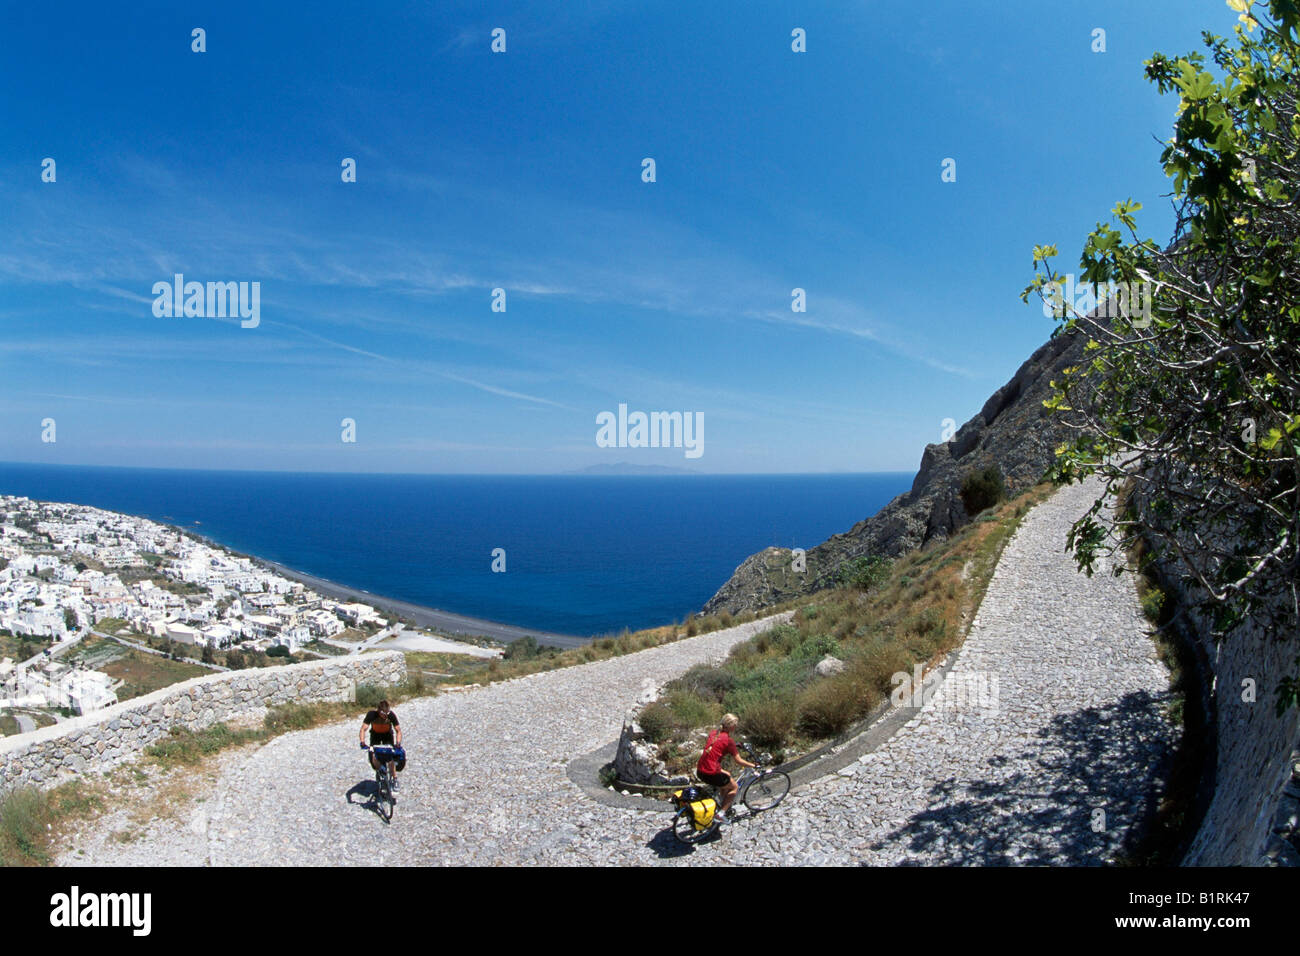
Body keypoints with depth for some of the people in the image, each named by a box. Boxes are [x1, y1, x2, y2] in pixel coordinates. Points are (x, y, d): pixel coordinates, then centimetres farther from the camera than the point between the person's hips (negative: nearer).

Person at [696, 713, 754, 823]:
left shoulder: (713, 733, 10)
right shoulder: (729, 740, -10)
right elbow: (739, 761, -5)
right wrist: (753, 765, 10)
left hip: (700, 771, 7)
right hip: (711, 774, -7)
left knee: (727, 776, 30)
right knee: (734, 787, 16)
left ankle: (725, 806, 39)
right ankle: (721, 813, 7)